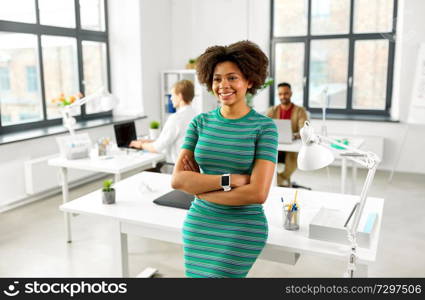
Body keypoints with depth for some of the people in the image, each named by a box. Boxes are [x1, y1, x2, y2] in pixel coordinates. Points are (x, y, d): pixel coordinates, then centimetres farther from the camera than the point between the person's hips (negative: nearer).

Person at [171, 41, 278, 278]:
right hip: (198, 226, 4)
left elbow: (258, 193, -18)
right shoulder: (200, 123, 0)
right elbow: (177, 180, -8)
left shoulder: (265, 126, -10)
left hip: (244, 231, -3)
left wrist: (199, 189, -12)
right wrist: (229, 179, -20)